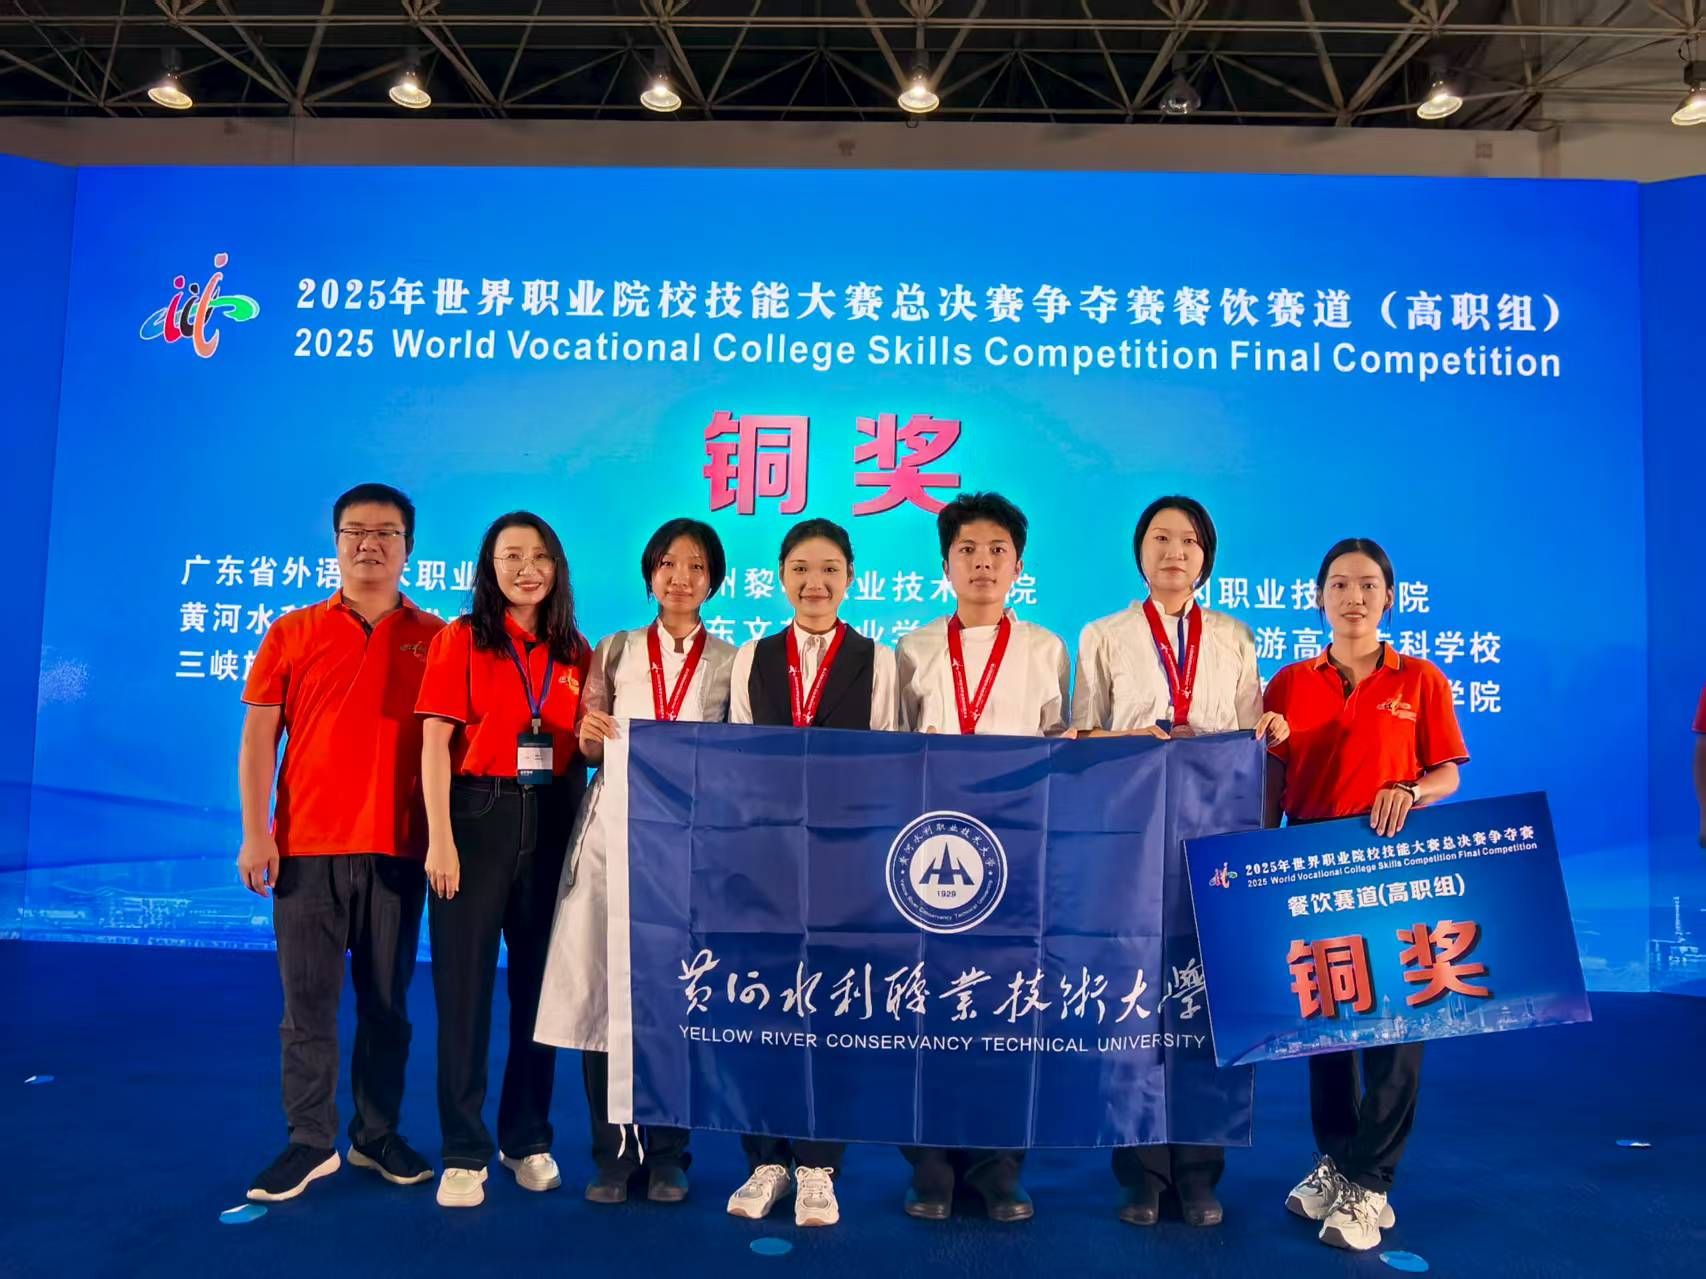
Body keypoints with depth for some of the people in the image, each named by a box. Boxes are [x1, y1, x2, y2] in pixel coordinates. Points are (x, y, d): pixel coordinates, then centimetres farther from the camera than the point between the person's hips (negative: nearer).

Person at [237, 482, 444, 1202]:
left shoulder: (435, 639, 6)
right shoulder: (293, 633, 7)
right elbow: (258, 738, 4)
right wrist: (255, 833, -4)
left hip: (398, 848, 0)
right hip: (306, 846, 0)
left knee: (387, 1001, 8)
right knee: (308, 1001, 3)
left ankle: (376, 1135, 21)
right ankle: (311, 1141, 15)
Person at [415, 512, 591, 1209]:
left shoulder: (575, 651, 9)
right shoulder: (460, 639, -1)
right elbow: (435, 744, -6)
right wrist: (440, 837, -14)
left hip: (552, 824, 4)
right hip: (478, 817, -3)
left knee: (539, 983, 10)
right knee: (464, 986, 1)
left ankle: (528, 1139, 25)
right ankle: (464, 1151, 13)